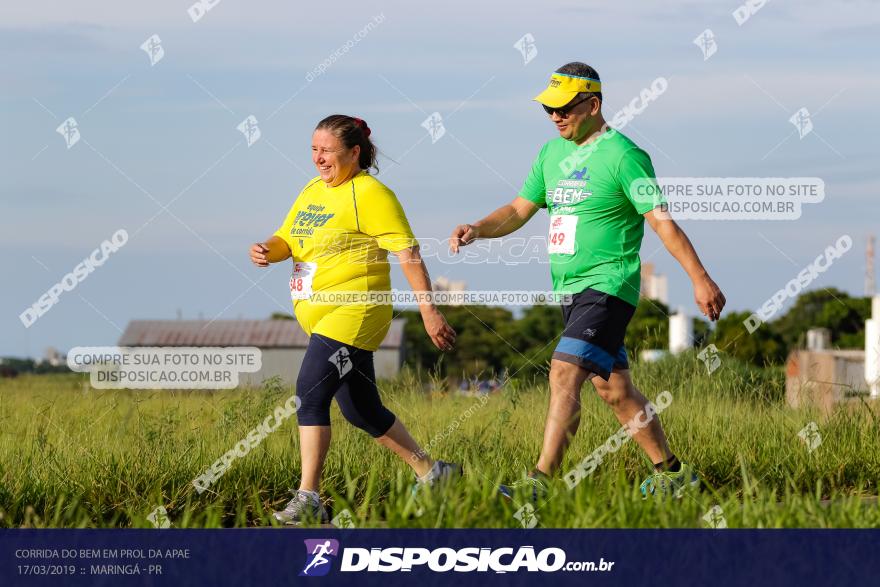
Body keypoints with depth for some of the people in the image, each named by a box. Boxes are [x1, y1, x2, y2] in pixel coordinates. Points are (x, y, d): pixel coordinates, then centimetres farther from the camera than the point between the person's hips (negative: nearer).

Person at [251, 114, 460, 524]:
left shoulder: (370, 194, -10)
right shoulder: (312, 191, 15)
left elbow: (409, 255, -13)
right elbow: (287, 239, 17)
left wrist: (428, 310, -17)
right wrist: (267, 250, -7)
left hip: (354, 311, -9)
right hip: (318, 316, 9)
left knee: (310, 393, -20)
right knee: (361, 410, 15)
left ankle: (308, 499, -20)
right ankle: (431, 474, 29)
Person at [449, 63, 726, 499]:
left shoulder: (622, 155, -11)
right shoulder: (552, 153, 12)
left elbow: (662, 221, -13)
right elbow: (519, 210, 14)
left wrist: (700, 279, -15)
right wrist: (477, 230, -5)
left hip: (608, 285, -8)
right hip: (571, 288, 8)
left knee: (564, 375, -19)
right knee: (614, 389, 12)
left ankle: (540, 483, -23)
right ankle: (672, 473, 24)